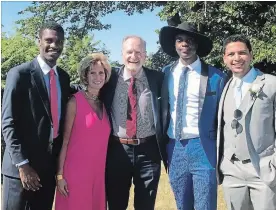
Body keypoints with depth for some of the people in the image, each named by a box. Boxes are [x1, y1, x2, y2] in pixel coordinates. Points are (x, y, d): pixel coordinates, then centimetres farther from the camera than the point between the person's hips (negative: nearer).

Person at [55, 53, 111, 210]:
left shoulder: (105, 104, 9)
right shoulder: (75, 101, -6)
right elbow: (65, 140, -6)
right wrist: (60, 174, -10)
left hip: (99, 172, 5)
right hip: (76, 171, -5)